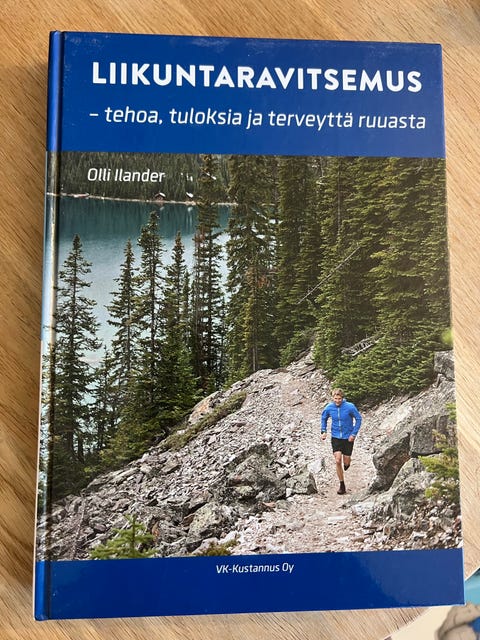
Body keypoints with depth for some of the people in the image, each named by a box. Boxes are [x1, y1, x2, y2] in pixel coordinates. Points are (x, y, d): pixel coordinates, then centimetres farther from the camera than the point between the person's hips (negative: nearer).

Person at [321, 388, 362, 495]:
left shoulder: (350, 407, -17)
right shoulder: (329, 407, -9)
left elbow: (358, 419, -5)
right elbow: (324, 418, 11)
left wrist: (354, 434, -10)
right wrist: (323, 431, 1)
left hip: (348, 438, -1)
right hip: (335, 437, 1)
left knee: (346, 462, 7)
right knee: (338, 461, -8)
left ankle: (347, 462, 46)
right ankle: (342, 486, 7)